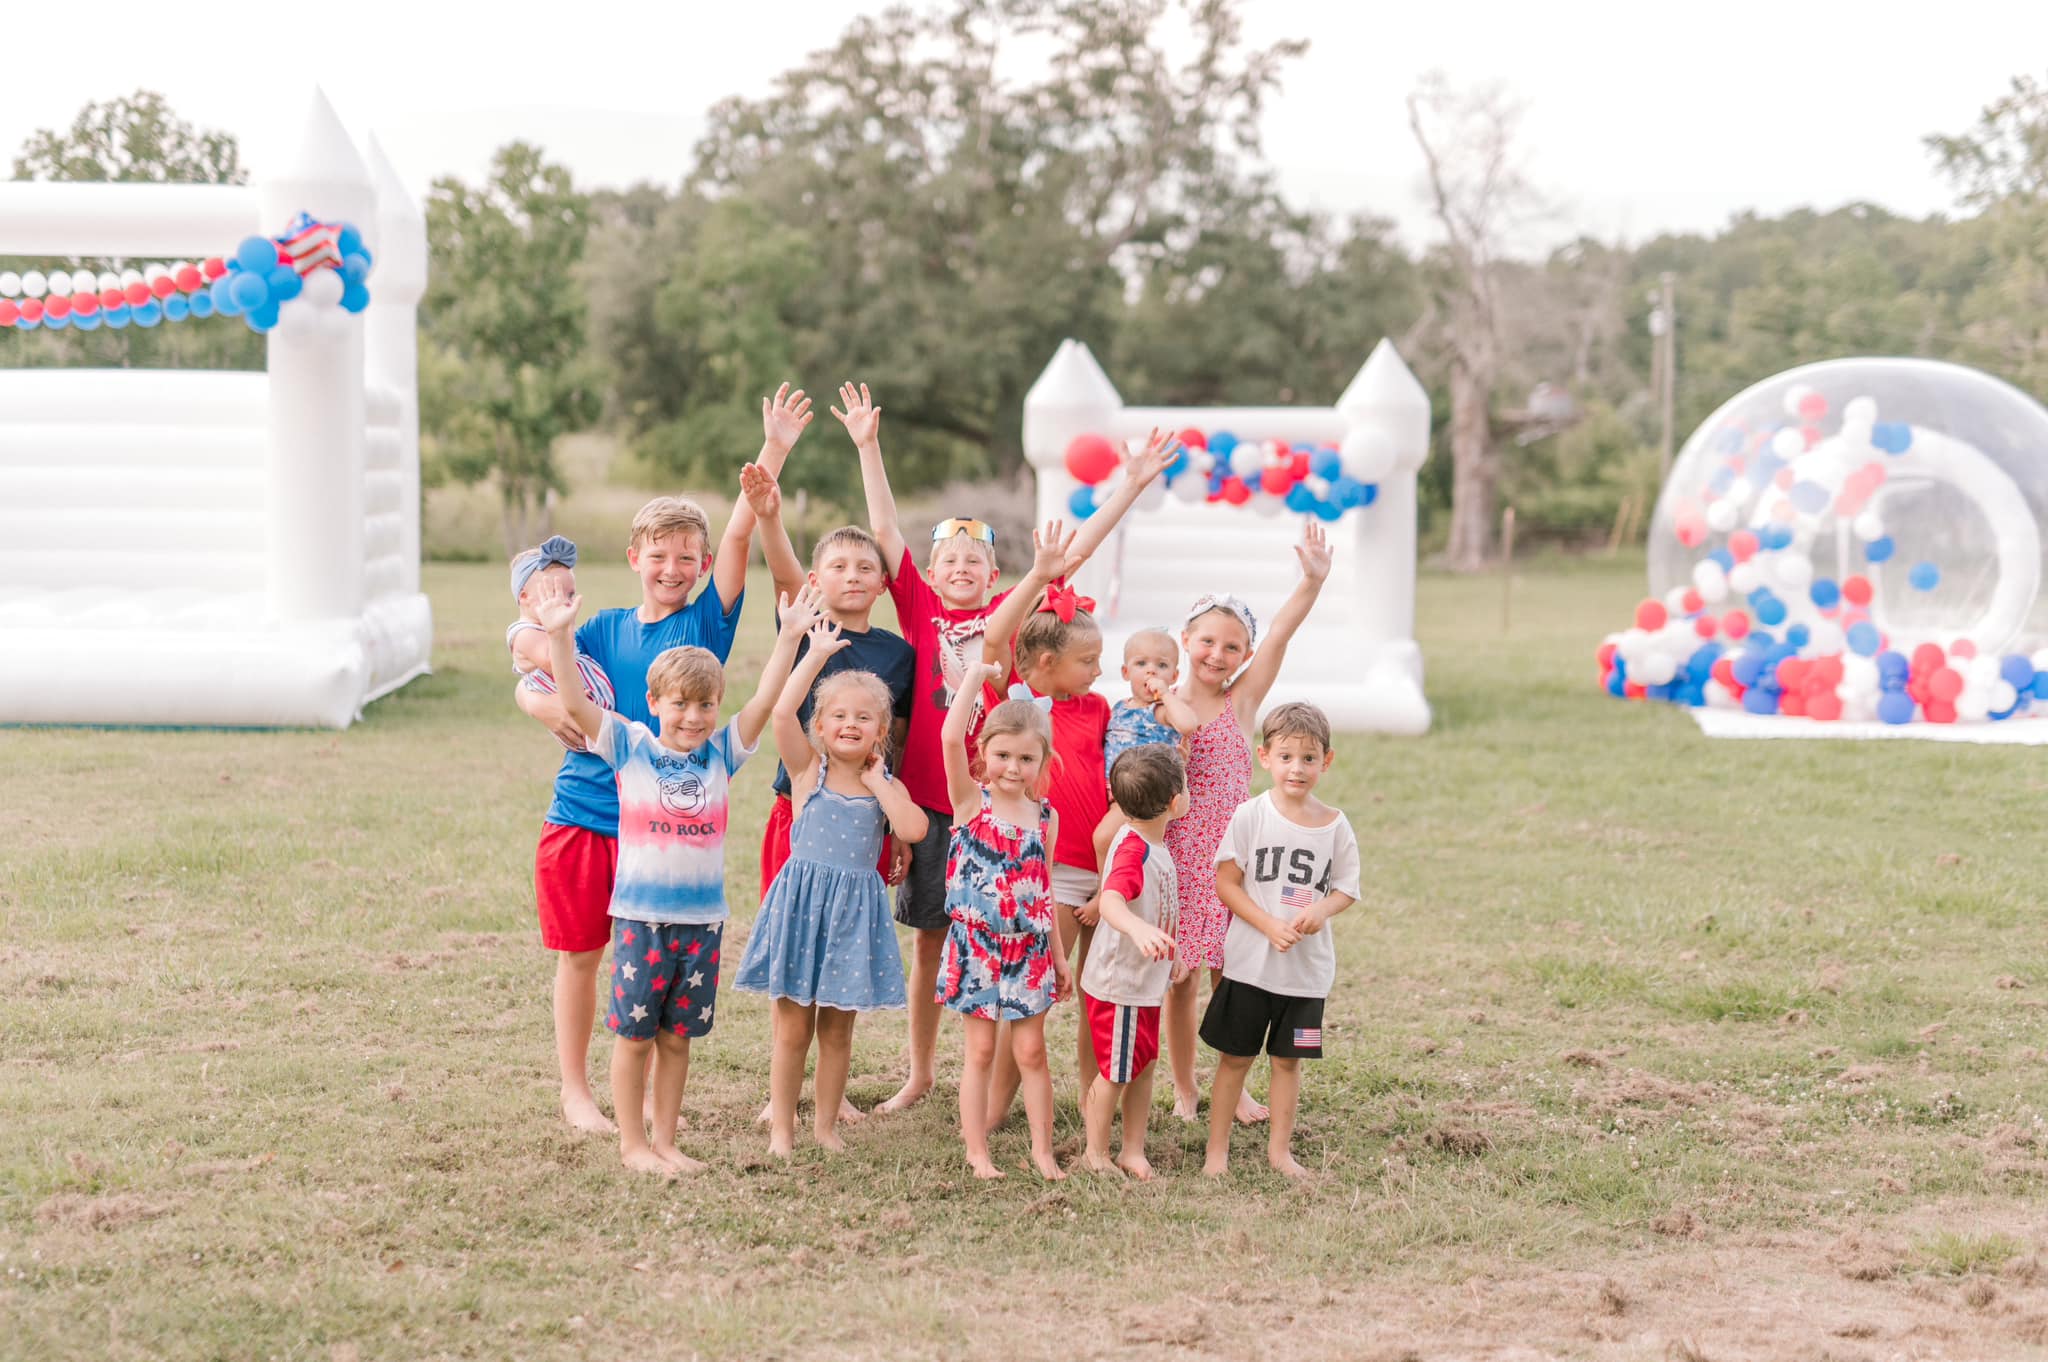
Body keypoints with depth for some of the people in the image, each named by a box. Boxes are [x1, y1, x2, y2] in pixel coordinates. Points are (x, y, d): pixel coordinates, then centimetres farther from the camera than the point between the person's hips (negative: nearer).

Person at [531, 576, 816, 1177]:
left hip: (702, 917, 3)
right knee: (634, 1033, 3)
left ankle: (665, 1140, 21)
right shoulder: (630, 746, -2)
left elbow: (765, 699, -1)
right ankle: (632, 1143, 14)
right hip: (640, 914, -3)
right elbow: (574, 702, -11)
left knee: (677, 1035, 10)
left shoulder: (720, 753, 4)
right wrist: (559, 633, -21)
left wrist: (790, 635, -8)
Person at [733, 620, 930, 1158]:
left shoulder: (887, 786, 5)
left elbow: (913, 830, -15)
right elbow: (783, 712, -18)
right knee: (792, 1029, 4)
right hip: (801, 902, -2)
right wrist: (817, 654, -14)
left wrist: (877, 781, -8)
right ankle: (781, 1128, 14)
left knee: (837, 1030, 11)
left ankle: (826, 1123, 23)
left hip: (856, 908, 2)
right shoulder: (808, 768, -1)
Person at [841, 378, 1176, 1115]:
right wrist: (868, 447, -7)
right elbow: (885, 531, -2)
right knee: (927, 941, 10)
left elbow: (1074, 553, 1)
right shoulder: (920, 611, 2)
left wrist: (1132, 484, -2)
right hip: (928, 800, 0)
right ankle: (919, 1074, 23)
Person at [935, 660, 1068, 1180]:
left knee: (1030, 1050, 7)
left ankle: (1042, 1150, 16)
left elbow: (1042, 890, 11)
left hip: (1029, 949, 2)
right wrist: (977, 672, -18)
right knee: (980, 1050, 4)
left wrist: (1059, 956, 14)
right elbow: (952, 736, -23)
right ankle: (977, 1152, 14)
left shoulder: (1046, 816, 3)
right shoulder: (971, 801, -6)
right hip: (977, 945, -2)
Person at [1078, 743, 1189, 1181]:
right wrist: (1137, 929, -65)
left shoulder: (1154, 842, 5)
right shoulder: (1132, 850, -27)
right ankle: (1096, 1154, 21)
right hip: (1118, 984, -9)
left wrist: (1169, 948, 27)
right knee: (1117, 1073, 5)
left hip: (1145, 981, 9)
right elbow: (1111, 900, -47)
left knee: (1144, 1066, 16)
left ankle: (1133, 1150, 28)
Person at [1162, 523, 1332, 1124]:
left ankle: (1233, 1086, 22)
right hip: (1175, 859, -1)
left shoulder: (1243, 700, 1)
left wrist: (1312, 580, -23)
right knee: (1179, 979, 6)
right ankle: (1184, 1088, 21)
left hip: (1228, 859, 1)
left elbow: (1279, 637, -12)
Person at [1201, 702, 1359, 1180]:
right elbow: (1226, 882, -8)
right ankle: (1217, 1149, 17)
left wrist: (1321, 910, -16)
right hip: (1250, 961, -2)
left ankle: (1279, 1149, 25)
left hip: (1308, 966, 2)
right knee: (1235, 1056, 5)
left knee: (1288, 1059, 11)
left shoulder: (1335, 825, -1)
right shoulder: (1251, 815, -8)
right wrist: (1270, 926, -19)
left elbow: (1346, 887, 7)